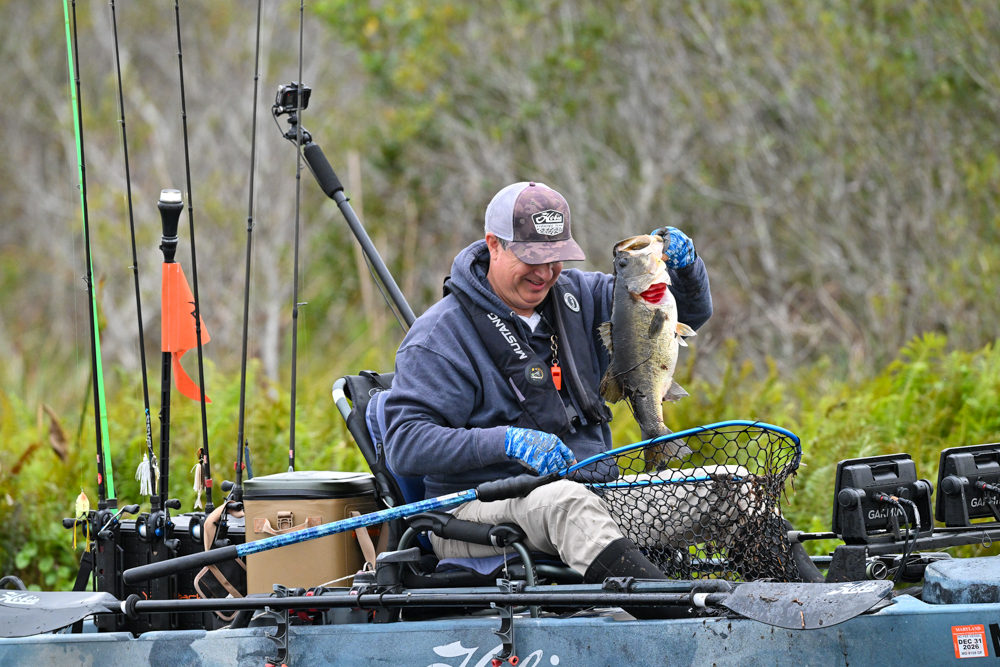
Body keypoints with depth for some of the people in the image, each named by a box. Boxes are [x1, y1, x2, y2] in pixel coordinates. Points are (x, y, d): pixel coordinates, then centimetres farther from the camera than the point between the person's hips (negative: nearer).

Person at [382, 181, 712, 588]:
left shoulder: (576, 298, 13)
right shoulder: (440, 336, -6)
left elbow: (690, 312, 18)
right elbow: (404, 446, -17)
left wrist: (683, 264, -6)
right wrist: (507, 442, -28)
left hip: (591, 496, 7)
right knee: (563, 500, -42)